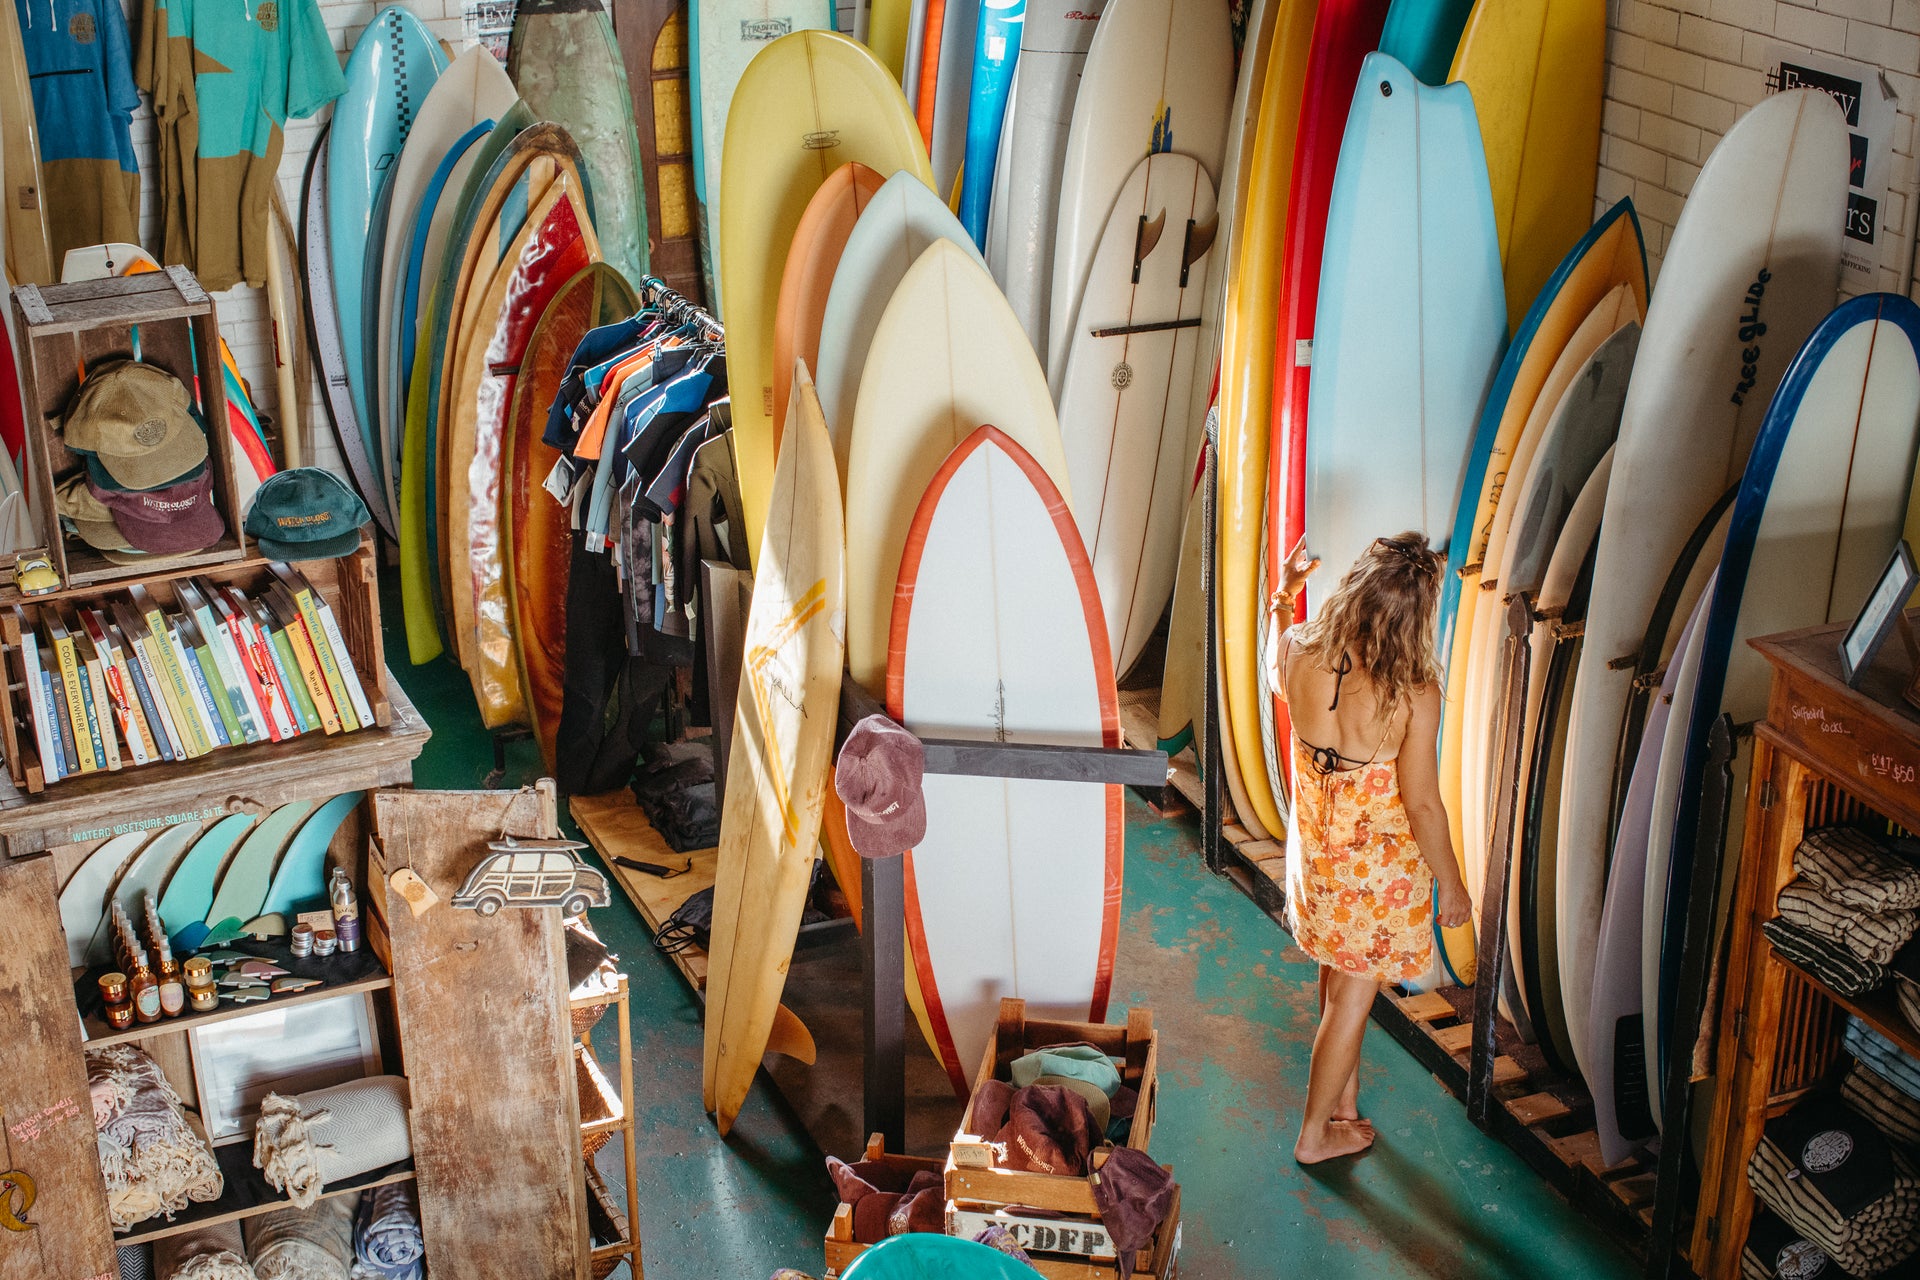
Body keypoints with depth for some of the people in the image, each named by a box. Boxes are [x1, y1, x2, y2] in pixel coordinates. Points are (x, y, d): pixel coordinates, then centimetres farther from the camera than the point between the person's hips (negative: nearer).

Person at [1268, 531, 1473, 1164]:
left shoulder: (1301, 652, -15)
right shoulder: (1414, 692, -28)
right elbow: (1422, 803, -21)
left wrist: (1283, 593, 27)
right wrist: (1450, 882, -7)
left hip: (1314, 849, 5)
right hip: (1379, 865, -5)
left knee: (1337, 975, 27)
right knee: (1354, 995, 13)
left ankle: (1342, 1091, 46)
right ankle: (1316, 1132, 27)